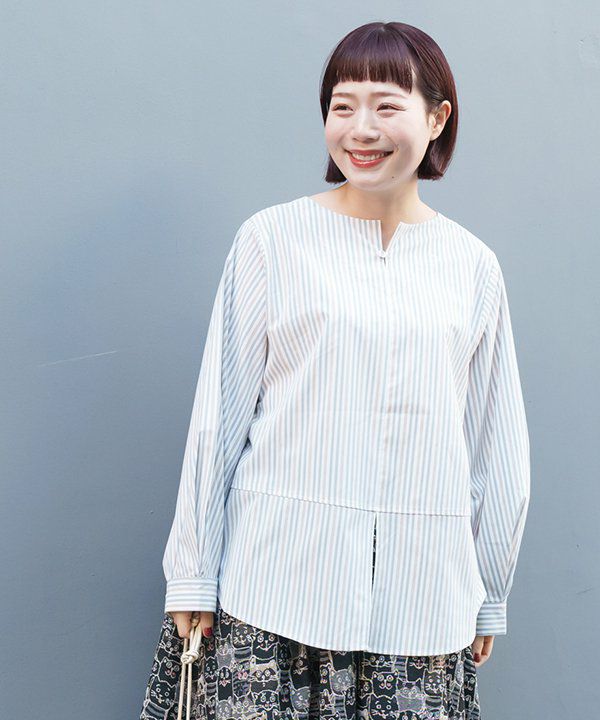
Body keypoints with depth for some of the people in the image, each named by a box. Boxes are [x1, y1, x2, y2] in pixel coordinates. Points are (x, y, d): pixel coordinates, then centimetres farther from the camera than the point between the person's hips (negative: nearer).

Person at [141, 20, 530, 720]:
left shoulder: (472, 266, 5)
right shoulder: (272, 240, -1)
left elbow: (497, 449, 11)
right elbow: (218, 418, 0)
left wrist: (490, 597, 14)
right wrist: (192, 576, 0)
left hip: (422, 594, 2)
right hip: (278, 584, -2)